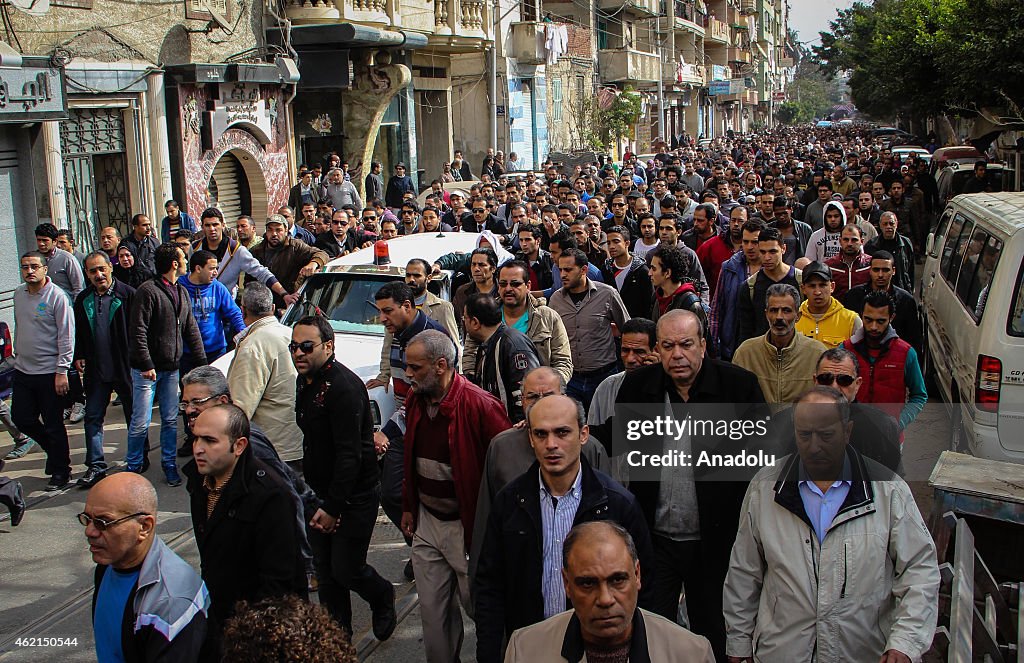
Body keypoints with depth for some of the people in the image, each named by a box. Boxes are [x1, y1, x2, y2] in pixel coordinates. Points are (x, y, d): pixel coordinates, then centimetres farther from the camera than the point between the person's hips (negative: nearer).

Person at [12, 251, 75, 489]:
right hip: (22, 370, 7)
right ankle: (54, 451, 35)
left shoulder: (56, 296, -13)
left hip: (49, 372, -7)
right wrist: (18, 355, 18)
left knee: (53, 425, 2)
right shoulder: (18, 293, 7)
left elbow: (66, 336, -14)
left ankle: (61, 472, 18)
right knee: (21, 418, 13)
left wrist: (62, 371, -17)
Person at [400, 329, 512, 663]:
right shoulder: (415, 401, 3)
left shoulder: (480, 405, -22)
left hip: (467, 527, -7)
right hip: (427, 523, 7)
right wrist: (408, 507, 18)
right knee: (432, 609, 16)